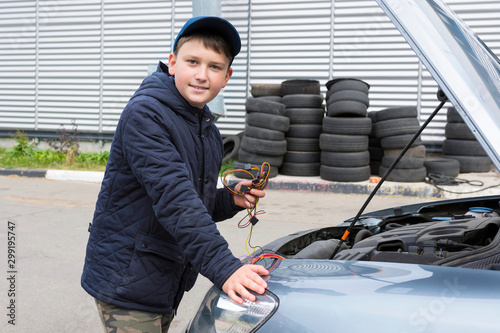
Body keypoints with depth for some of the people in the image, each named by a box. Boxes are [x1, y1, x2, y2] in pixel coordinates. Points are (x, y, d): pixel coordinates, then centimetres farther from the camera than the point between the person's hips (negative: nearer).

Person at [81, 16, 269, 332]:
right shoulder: (144, 114, -17)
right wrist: (224, 267, -35)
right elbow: (173, 198, -29)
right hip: (127, 283, -8)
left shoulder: (209, 132, 10)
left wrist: (231, 200, 0)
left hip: (166, 285, 8)